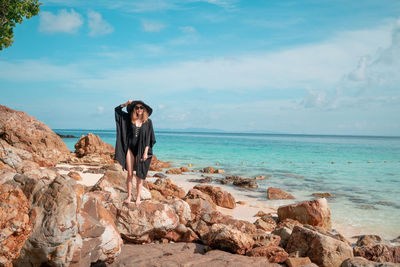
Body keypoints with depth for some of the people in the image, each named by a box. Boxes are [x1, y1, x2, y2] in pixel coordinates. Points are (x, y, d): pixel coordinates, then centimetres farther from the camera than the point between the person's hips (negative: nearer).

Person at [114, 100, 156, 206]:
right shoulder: (129, 118, 3)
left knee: (139, 175, 5)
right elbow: (117, 109, 12)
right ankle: (129, 196, 13)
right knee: (130, 174, 3)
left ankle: (138, 197, 12)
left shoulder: (148, 122, -1)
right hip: (130, 149, 1)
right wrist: (126, 103, -3)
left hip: (141, 150, -1)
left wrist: (145, 152, -9)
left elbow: (149, 138, -3)